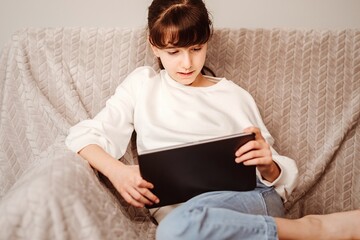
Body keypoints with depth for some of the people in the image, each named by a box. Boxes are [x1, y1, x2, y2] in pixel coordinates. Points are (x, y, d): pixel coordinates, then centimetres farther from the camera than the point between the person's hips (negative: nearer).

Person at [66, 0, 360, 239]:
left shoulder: (235, 96, 15)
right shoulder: (142, 84, 16)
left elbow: (283, 180, 14)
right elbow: (84, 135, 10)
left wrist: (268, 166, -10)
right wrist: (115, 170, -11)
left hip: (252, 201, -1)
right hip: (177, 213, 2)